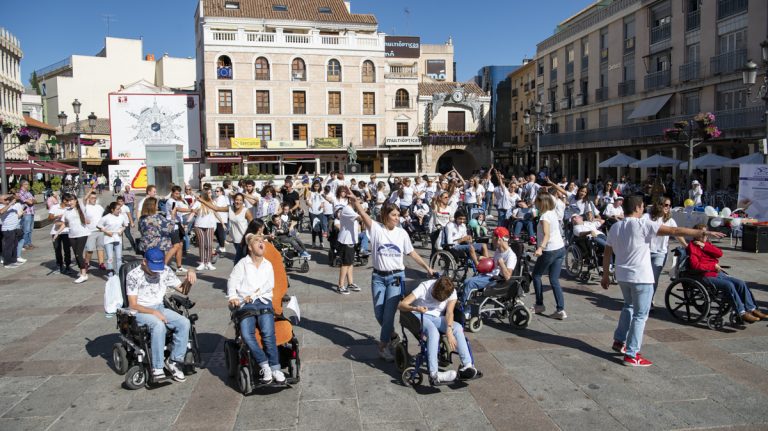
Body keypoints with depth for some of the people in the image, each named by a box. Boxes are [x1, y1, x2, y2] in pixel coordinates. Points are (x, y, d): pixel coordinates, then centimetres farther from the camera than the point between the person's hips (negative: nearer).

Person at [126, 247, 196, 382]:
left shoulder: (165, 271, 2)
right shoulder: (133, 275, -12)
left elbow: (183, 290, 8)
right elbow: (133, 305, -13)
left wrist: (189, 278, -14)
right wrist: (153, 312, -26)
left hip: (160, 308, 5)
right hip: (140, 311, -5)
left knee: (184, 323, -21)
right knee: (159, 325, -36)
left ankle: (173, 361, -10)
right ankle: (157, 368, -26)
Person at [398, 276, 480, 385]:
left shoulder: (452, 292, -10)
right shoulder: (424, 287, -21)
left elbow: (449, 312, -18)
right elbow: (401, 305, -25)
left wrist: (449, 331, -37)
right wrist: (415, 308, -45)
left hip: (437, 318, 4)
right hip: (419, 316, -4)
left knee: (458, 327, -25)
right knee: (433, 332, -35)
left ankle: (467, 365, -22)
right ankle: (434, 375, -40)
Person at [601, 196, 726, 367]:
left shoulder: (615, 227, 5)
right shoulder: (643, 224, -14)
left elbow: (607, 254, 9)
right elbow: (674, 231, -17)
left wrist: (605, 275, 18)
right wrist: (704, 233, -14)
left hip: (622, 276, 7)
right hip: (641, 277, -7)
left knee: (629, 306, 28)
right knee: (640, 315, 2)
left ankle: (619, 341, 32)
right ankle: (631, 356, 4)